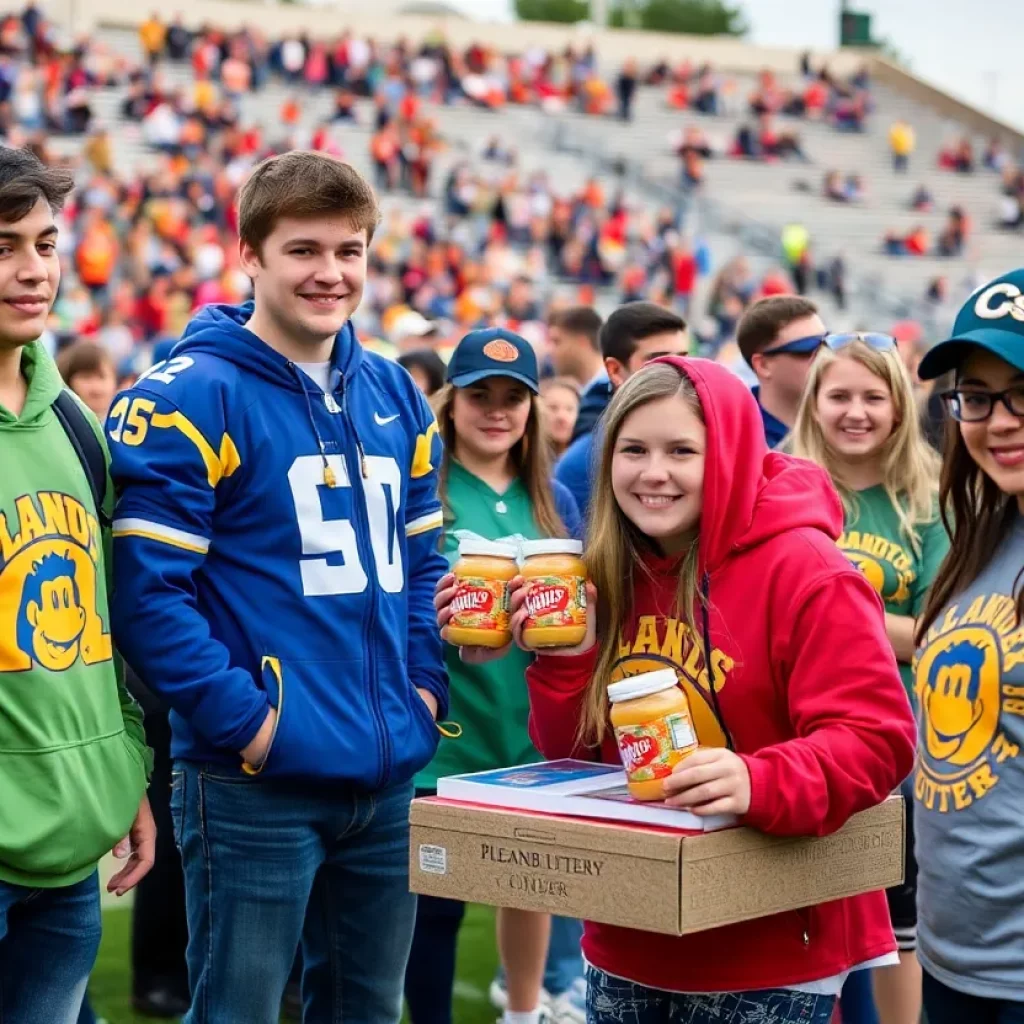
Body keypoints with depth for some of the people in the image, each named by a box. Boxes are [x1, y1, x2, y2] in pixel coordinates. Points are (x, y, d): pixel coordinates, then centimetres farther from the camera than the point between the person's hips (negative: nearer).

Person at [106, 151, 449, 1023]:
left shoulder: (396, 397, 11)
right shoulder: (190, 399, -11)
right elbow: (146, 589, -16)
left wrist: (425, 686, 6)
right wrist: (242, 719, -18)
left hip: (388, 776, 7)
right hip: (257, 786, -7)